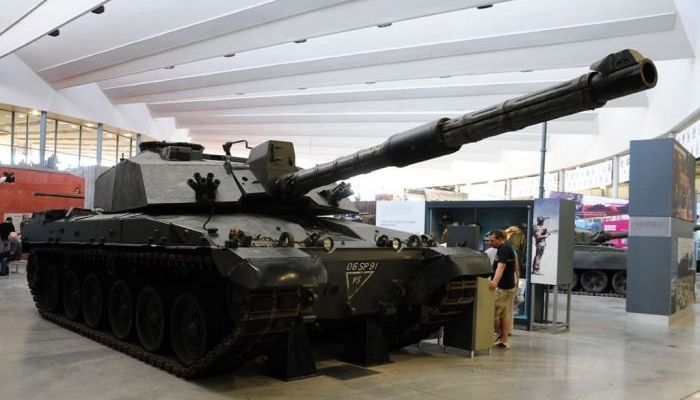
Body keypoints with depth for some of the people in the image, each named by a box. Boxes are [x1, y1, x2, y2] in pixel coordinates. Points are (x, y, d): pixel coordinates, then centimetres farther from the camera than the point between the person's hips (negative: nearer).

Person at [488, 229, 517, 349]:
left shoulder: (504, 249, -17)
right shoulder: (505, 249, 15)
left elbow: (501, 266, -33)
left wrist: (495, 281, -48)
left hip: (503, 287, -11)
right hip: (507, 286, 11)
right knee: (504, 314, 9)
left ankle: (500, 335, 7)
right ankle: (504, 340, 12)